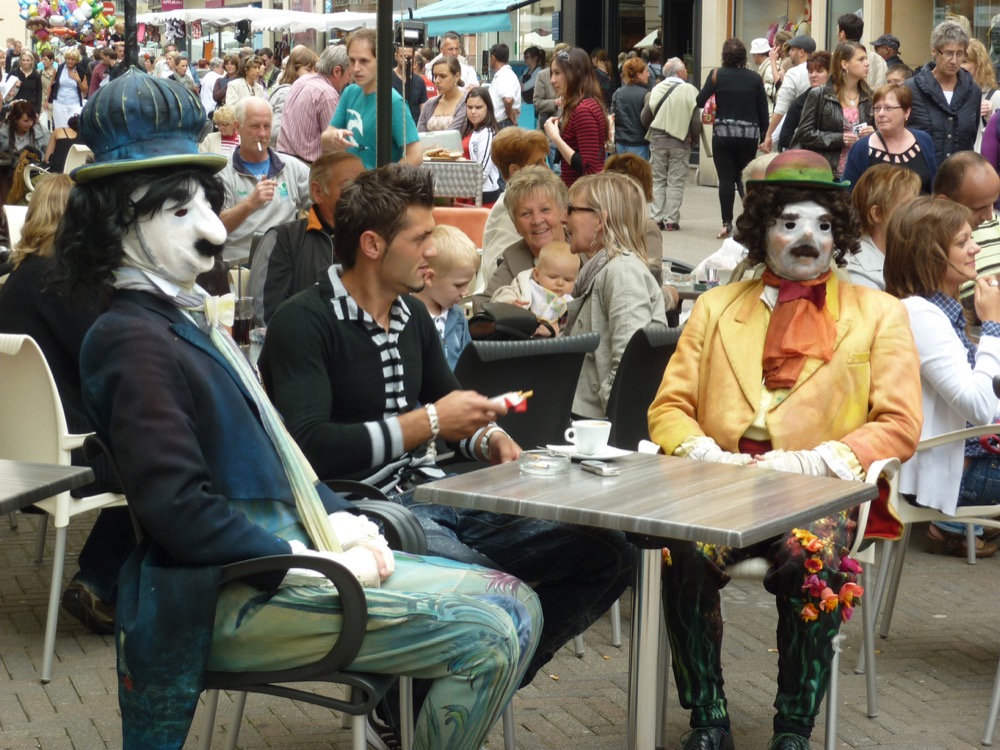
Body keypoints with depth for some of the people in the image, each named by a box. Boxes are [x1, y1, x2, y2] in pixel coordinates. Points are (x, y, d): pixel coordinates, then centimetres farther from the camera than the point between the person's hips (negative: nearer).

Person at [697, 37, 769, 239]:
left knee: (726, 178, 1)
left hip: (723, 133, -2)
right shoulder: (755, 78, 4)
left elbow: (700, 101, -6)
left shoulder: (717, 75, -2)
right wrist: (764, 137, 12)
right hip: (749, 134, 2)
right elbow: (763, 110, 5)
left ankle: (727, 224, -1)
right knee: (744, 177, 12)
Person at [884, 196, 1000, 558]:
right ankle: (954, 522, 4)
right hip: (934, 470, -10)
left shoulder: (942, 308, 9)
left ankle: (958, 520, 14)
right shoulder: (919, 314, -21)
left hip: (957, 446, 10)